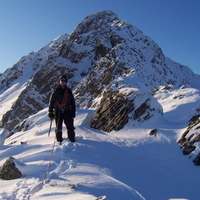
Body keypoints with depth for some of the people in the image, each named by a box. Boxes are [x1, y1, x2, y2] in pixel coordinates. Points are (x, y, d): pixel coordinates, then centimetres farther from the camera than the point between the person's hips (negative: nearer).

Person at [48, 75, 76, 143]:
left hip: (67, 111, 1)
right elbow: (51, 102, 5)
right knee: (58, 128, 5)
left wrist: (73, 112, 6)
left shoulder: (69, 91, 8)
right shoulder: (55, 91, 3)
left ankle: (72, 140, 6)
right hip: (58, 112, -1)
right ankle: (59, 141, 14)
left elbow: (73, 102, 11)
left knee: (70, 127, -3)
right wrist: (50, 112, 0)